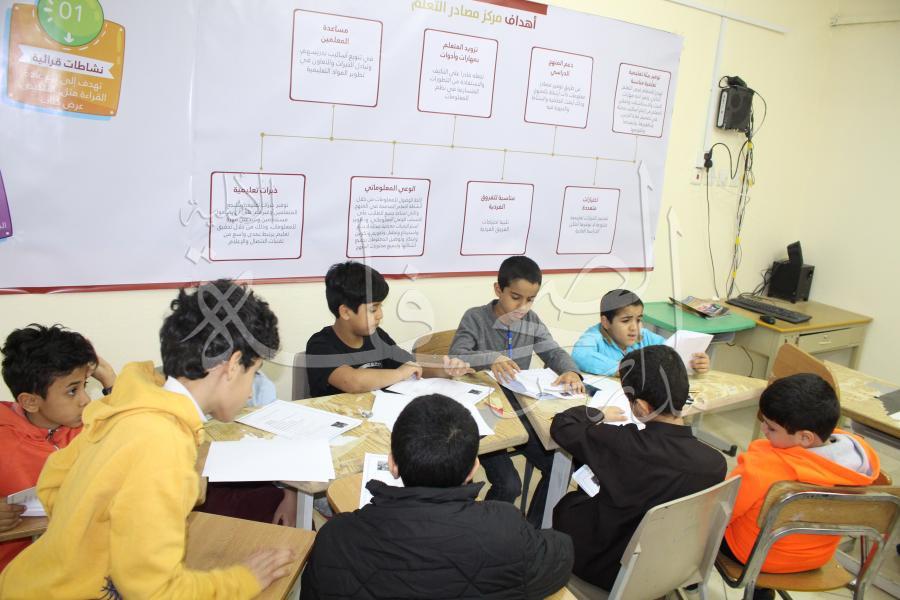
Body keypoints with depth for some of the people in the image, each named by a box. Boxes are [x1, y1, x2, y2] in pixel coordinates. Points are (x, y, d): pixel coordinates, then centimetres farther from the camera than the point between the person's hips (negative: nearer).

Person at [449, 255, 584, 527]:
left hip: (520, 411, 6)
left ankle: (533, 529, 18)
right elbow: (454, 358, -21)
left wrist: (570, 371, -18)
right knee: (509, 485, -20)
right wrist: (490, 358, -39)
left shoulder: (532, 321, 4)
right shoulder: (475, 318, -11)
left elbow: (555, 353, 6)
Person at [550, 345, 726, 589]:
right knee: (589, 492, 24)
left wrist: (599, 415, 3)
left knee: (567, 503, 25)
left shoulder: (624, 446, -34)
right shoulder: (715, 462, -22)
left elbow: (562, 424, -16)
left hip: (611, 570, -4)